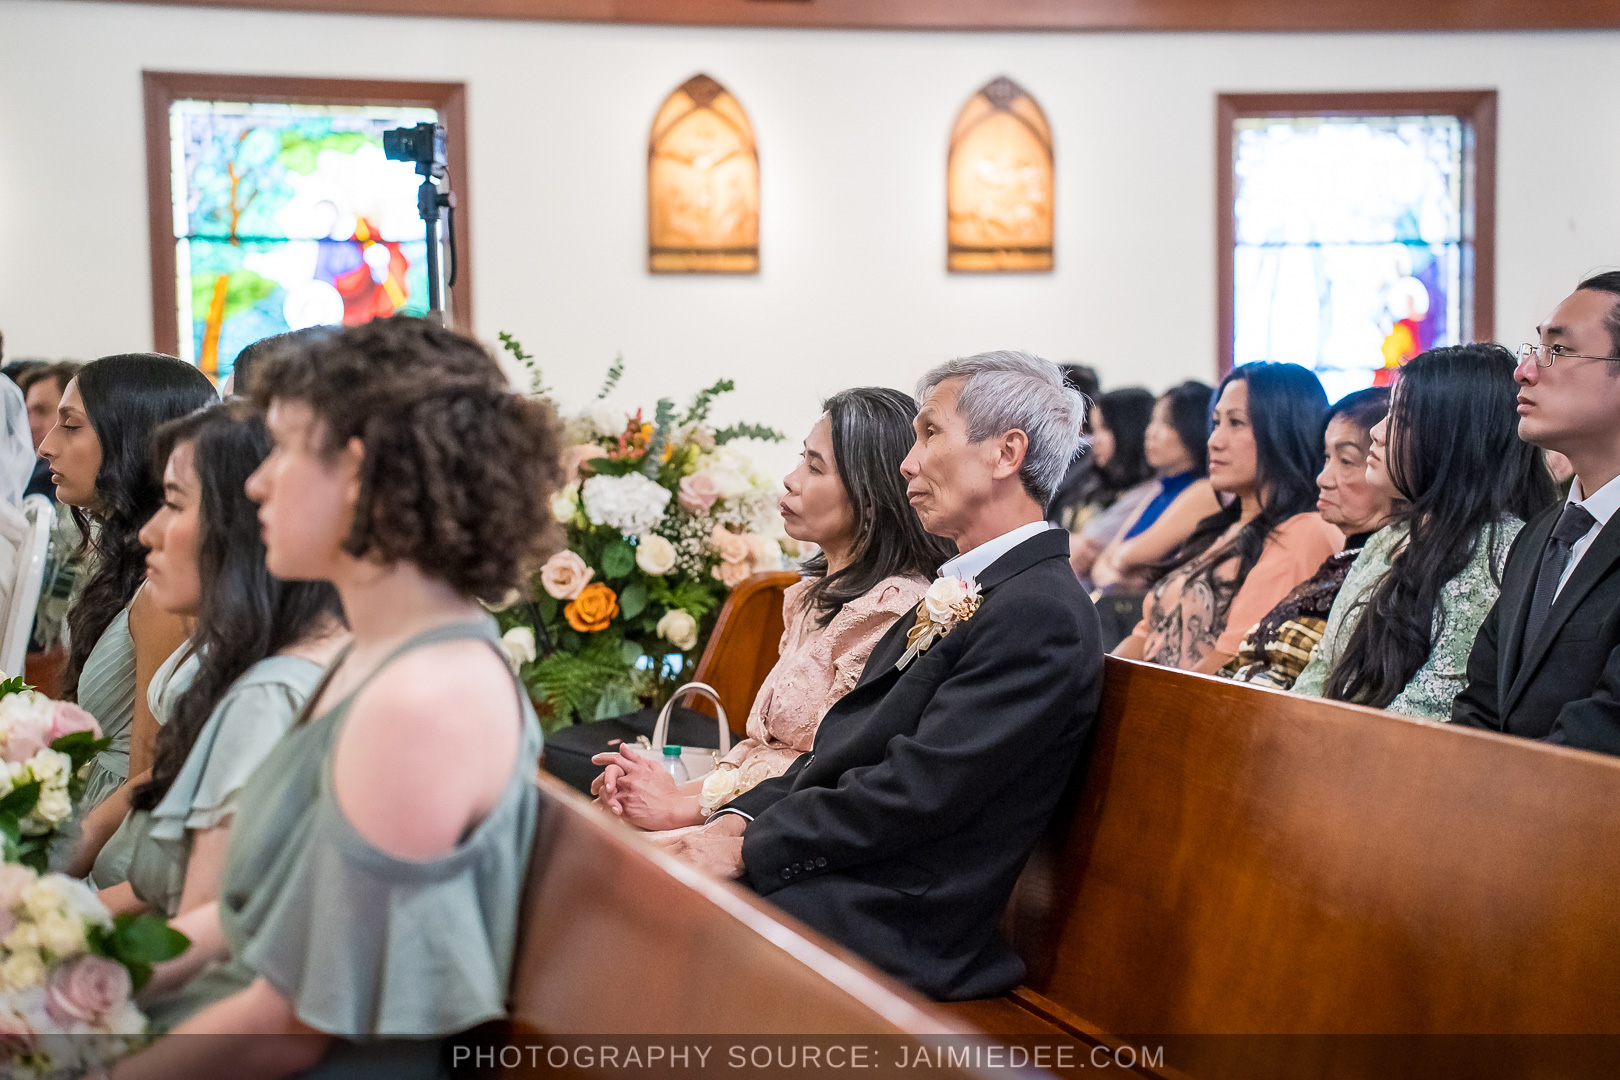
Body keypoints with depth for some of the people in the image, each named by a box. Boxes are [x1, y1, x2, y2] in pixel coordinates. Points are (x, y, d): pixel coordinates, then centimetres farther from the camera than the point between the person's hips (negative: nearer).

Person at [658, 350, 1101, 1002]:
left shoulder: (1042, 612, -15)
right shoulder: (960, 593, 18)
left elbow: (917, 789, -20)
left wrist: (746, 849, -15)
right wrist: (739, 820, 0)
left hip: (885, 926, -9)